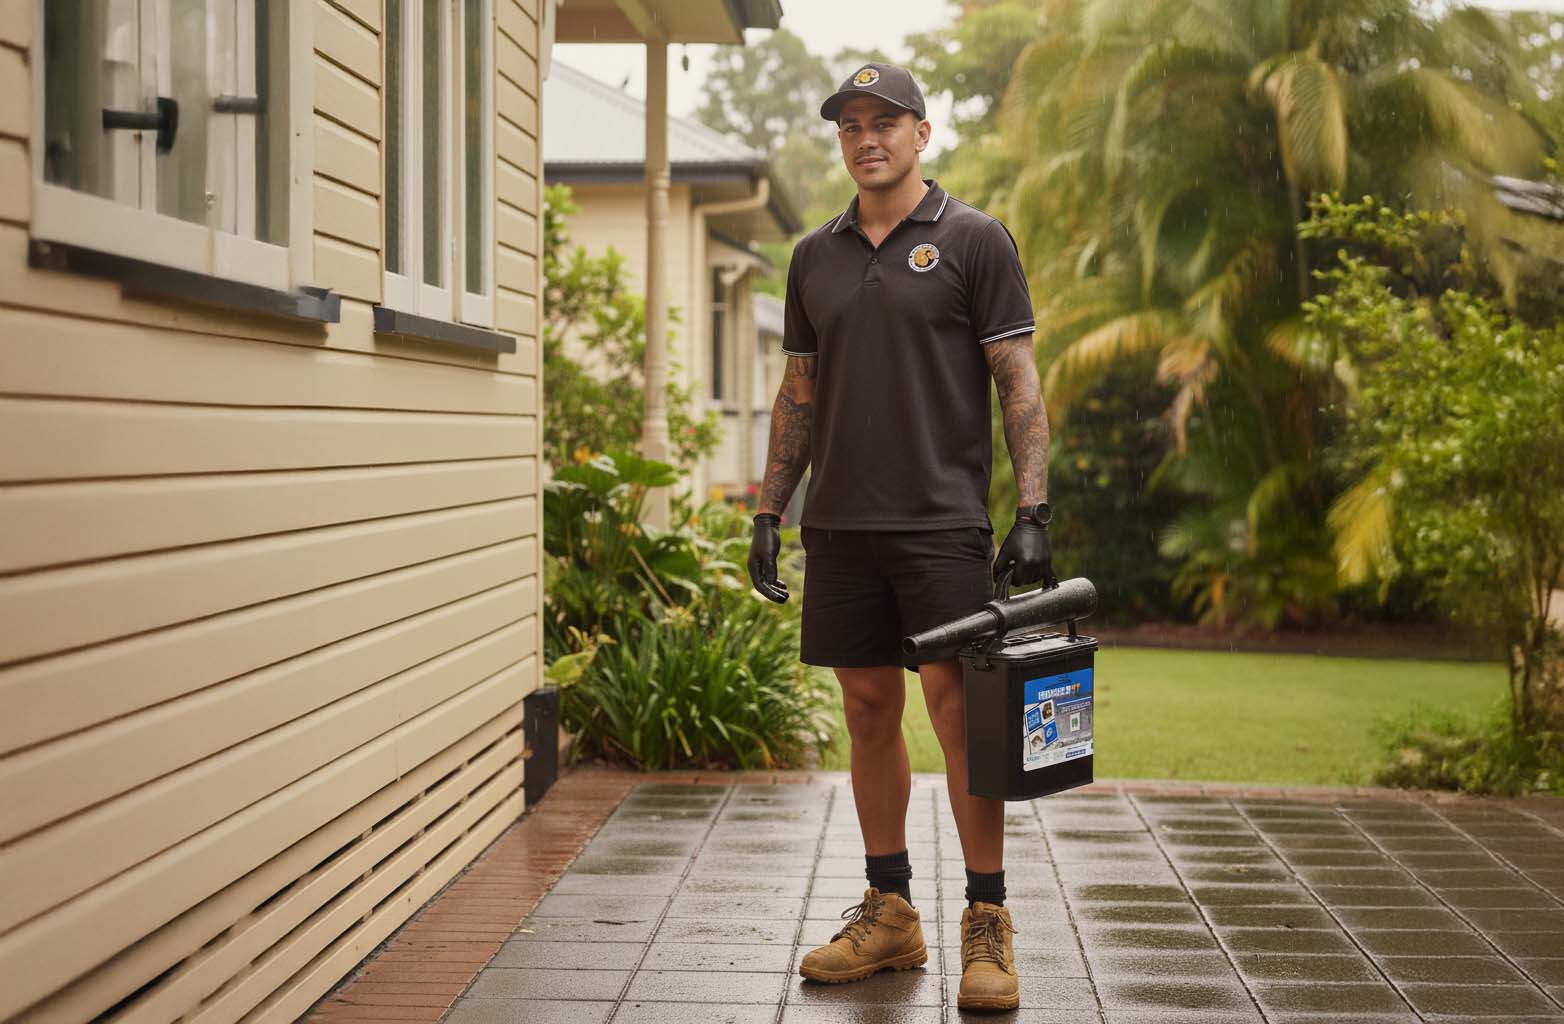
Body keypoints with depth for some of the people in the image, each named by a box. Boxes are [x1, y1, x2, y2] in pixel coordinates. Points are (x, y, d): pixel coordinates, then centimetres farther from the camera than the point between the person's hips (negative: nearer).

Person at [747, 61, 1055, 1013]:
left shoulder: (975, 240, -1)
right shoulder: (816, 256, 14)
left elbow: (1020, 384, -4)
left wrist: (1033, 516, -12)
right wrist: (768, 515, 11)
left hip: (942, 522, -5)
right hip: (841, 525, 5)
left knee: (959, 708, -7)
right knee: (869, 711, 9)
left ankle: (988, 924, 2)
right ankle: (890, 912, 19)